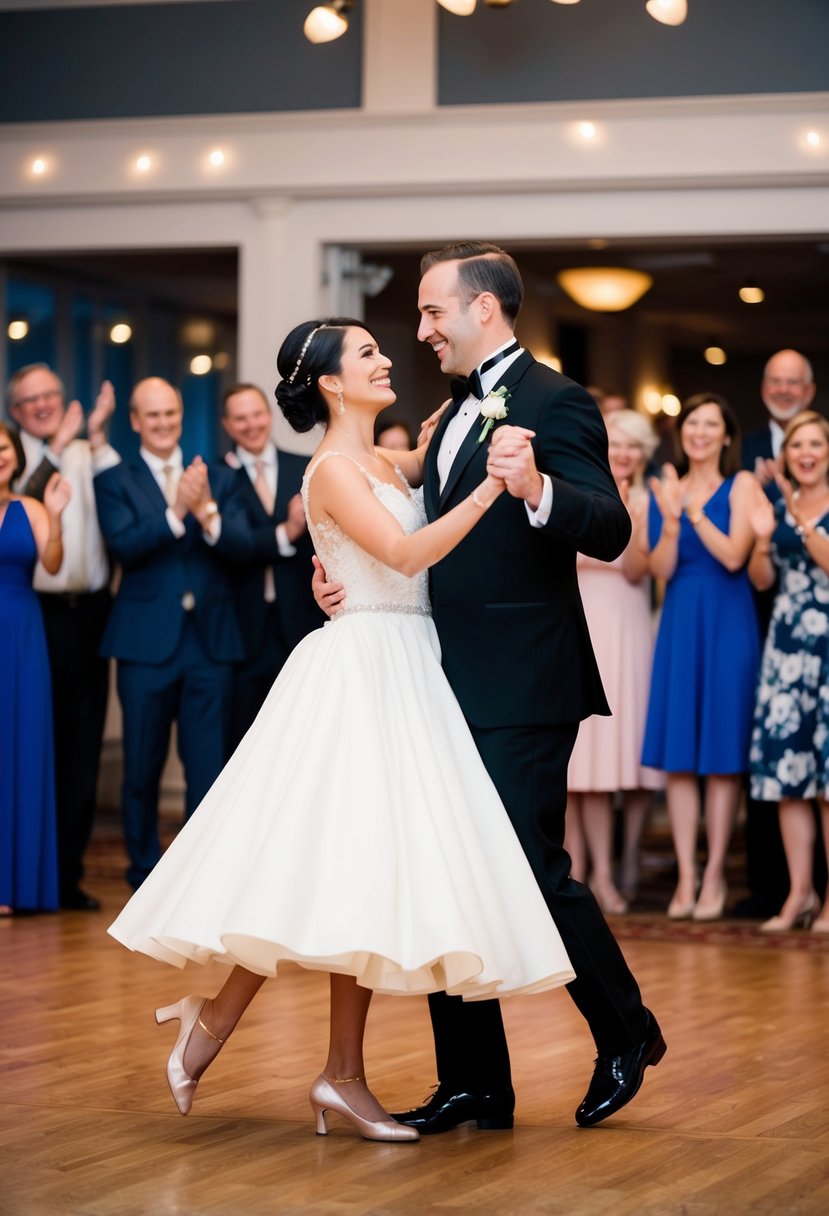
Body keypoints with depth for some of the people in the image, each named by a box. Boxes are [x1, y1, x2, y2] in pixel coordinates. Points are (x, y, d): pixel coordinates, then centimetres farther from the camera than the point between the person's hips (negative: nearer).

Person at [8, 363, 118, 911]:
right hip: (38, 614, -3)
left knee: (82, 748, 6)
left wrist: (98, 440, -10)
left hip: (87, 612, 3)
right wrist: (58, 446, -17)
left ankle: (69, 871, 14)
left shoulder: (91, 455, 10)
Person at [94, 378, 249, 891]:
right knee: (143, 766, 6)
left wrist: (207, 512, -21)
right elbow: (125, 546, -12)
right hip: (147, 640, -1)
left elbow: (242, 546, -3)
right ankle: (145, 872, 19)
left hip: (211, 637, 1)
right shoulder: (115, 482, 4)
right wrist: (176, 512, -25)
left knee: (209, 765, 1)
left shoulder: (216, 478, 10)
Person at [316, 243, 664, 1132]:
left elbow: (611, 531, -21)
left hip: (522, 689, -9)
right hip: (451, 686, 9)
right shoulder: (456, 415, 18)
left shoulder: (553, 403, -9)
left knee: (532, 871, -5)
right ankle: (474, 1085, 16)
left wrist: (538, 490, -40)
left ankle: (626, 1033, 18)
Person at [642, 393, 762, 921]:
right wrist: (671, 519, -17)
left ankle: (715, 875, 6)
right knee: (678, 756, 2)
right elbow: (661, 569, 0)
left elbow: (733, 556, -13)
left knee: (723, 756, 0)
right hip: (679, 623, 3)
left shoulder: (741, 485, -1)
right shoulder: (667, 487, 8)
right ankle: (685, 876, 7)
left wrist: (693, 510, -20)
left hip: (727, 624, -3)